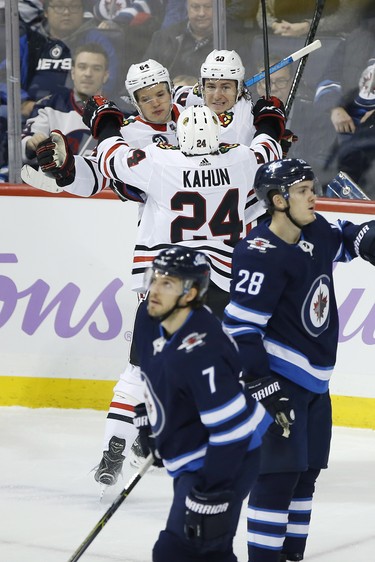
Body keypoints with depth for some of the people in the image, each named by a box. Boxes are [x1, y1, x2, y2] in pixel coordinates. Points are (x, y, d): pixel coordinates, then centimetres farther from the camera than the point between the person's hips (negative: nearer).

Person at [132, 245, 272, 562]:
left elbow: (232, 427, -31)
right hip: (191, 461, 10)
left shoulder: (200, 352, -32)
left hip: (227, 461, -10)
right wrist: (148, 419, 24)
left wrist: (212, 493, -29)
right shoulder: (150, 322, -4)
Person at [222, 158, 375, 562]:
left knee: (306, 473, 14)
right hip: (277, 379, -9)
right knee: (279, 475, -11)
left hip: (314, 380, 9)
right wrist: (263, 388, -24)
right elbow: (240, 328, -23)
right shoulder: (260, 255, -22)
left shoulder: (316, 232, 3)